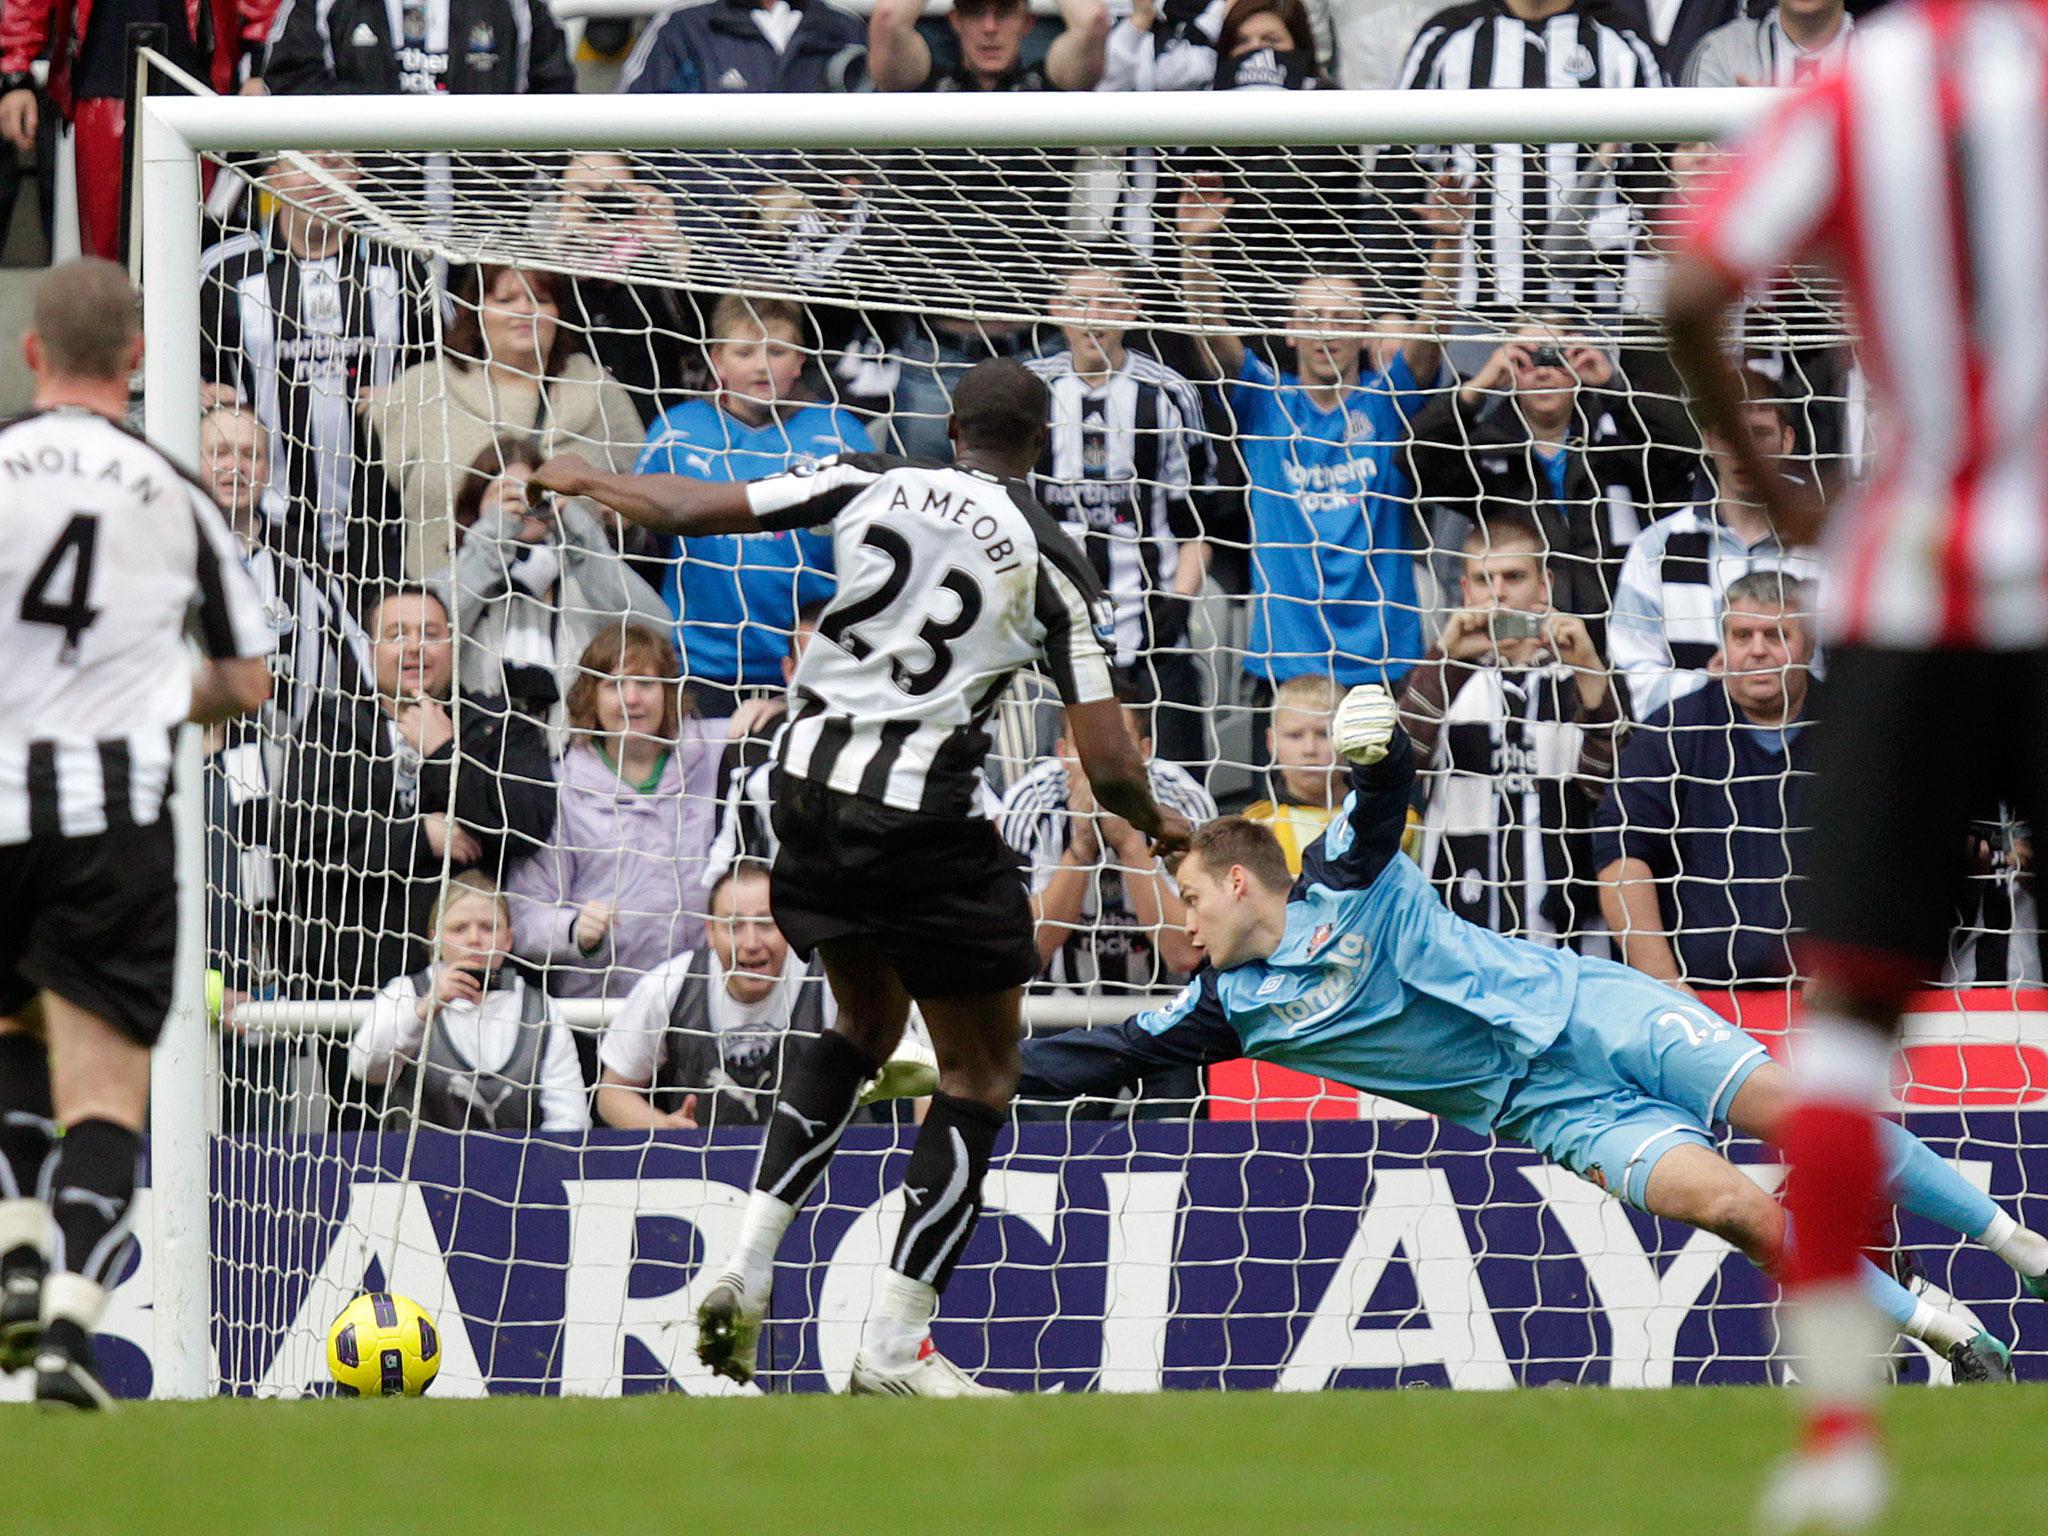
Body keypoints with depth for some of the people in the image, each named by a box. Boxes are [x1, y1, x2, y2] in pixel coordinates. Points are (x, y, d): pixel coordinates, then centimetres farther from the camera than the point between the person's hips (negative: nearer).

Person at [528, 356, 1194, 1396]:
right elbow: (1107, 766, -8)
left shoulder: (871, 485, 1)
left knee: (864, 1026, 27)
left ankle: (747, 1263, 14)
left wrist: (583, 482, 22)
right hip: (926, 818, -5)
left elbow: (691, 509, 3)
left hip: (809, 791, 5)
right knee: (980, 1069, 9)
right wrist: (1158, 825, 14)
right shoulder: (1050, 563, -5)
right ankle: (894, 1347, 3)